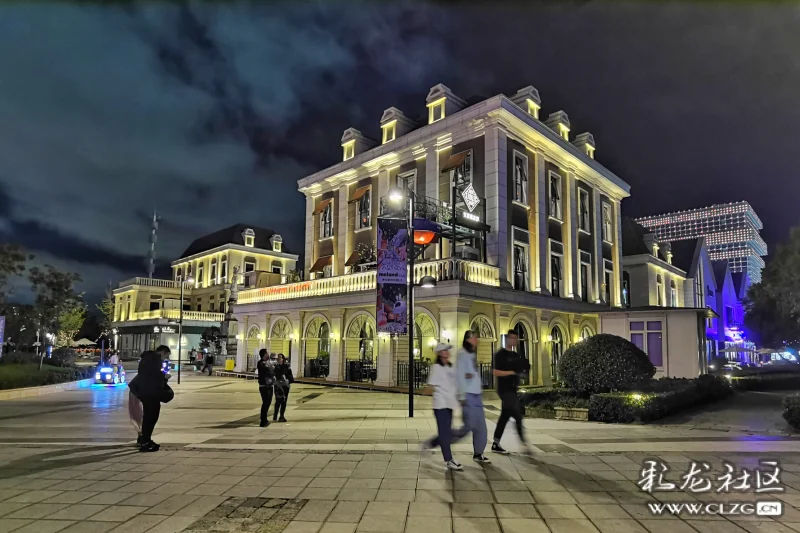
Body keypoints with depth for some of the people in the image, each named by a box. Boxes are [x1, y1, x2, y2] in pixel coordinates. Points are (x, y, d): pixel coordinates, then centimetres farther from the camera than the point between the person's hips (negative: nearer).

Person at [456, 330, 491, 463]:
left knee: (480, 426, 8)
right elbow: (459, 375, -15)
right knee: (469, 426, -10)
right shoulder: (463, 354, -10)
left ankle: (478, 454, 17)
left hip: (477, 394, 8)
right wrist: (462, 395, -18)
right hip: (468, 394, -8)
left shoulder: (473, 354, 15)